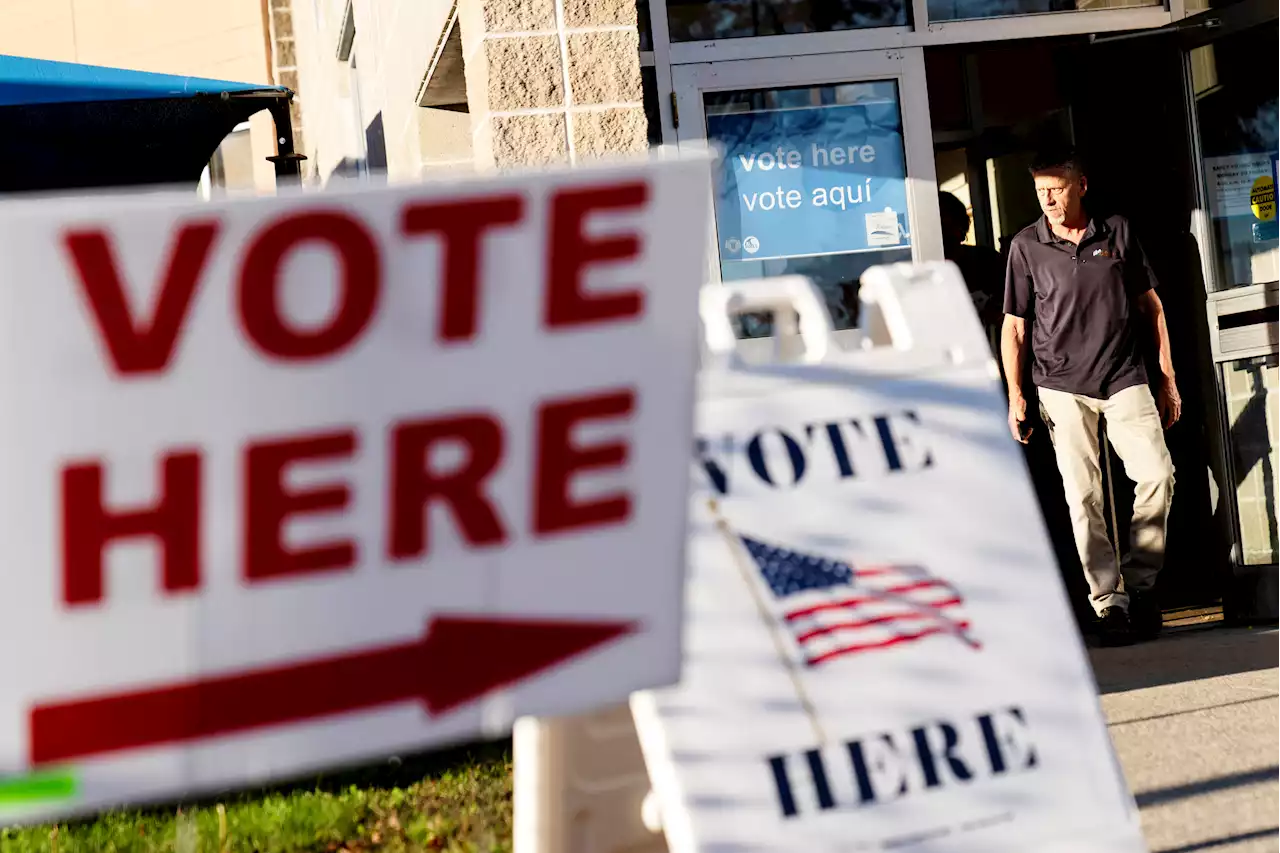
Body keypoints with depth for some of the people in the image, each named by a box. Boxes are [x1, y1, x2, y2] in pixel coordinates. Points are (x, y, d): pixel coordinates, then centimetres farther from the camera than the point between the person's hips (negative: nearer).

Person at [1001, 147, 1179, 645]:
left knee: (1157, 474, -11)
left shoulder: (1117, 233, 6)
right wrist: (1015, 394, 0)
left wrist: (1168, 378, 10)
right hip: (1063, 387, -1)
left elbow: (1150, 305, 12)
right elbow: (1014, 326, 7)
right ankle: (1108, 599, 3)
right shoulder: (1026, 246, 2)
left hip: (1124, 378, 1)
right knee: (1083, 495, -4)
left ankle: (1140, 581, 5)